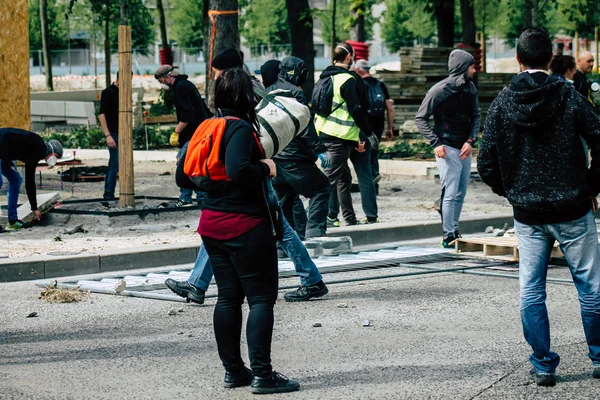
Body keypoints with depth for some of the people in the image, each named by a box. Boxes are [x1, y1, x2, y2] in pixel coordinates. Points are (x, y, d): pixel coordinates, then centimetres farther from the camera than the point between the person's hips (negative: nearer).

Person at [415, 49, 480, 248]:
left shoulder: (470, 88, 4)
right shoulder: (440, 90, -13)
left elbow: (476, 116, 10)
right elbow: (421, 118, -9)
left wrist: (470, 141, -6)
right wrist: (435, 143, -18)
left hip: (464, 149, 6)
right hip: (447, 149, -6)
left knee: (460, 194, 11)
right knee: (451, 193, -8)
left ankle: (454, 231, 22)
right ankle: (448, 236, -4)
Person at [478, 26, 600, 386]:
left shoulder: (503, 103, -3)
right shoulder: (569, 97, -8)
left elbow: (486, 163, -4)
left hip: (527, 214, 2)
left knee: (531, 290, 9)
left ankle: (543, 364, 11)